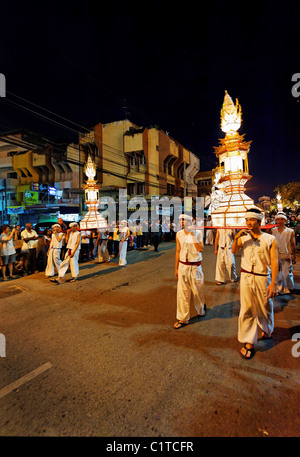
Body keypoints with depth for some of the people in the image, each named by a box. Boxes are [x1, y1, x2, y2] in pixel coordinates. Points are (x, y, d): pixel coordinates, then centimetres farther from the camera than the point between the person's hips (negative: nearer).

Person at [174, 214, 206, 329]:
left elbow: (200, 249, -17)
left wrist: (193, 235, -20)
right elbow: (178, 251, 8)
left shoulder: (198, 233, -5)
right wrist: (176, 268, 10)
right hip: (182, 266, 2)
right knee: (182, 292, 4)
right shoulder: (179, 234, 3)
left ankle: (201, 309, 39)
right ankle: (183, 319, 15)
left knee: (198, 290, 10)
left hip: (195, 266, -2)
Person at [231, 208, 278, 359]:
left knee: (265, 308, 16)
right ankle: (249, 343, 14)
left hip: (263, 278, -1)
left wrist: (273, 283, -13)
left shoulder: (270, 239, -5)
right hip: (246, 277, 1)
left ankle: (267, 330, 47)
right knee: (247, 310, 2)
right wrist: (236, 239, -14)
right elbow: (234, 252, 3)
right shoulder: (244, 237, 2)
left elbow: (274, 262, -7)